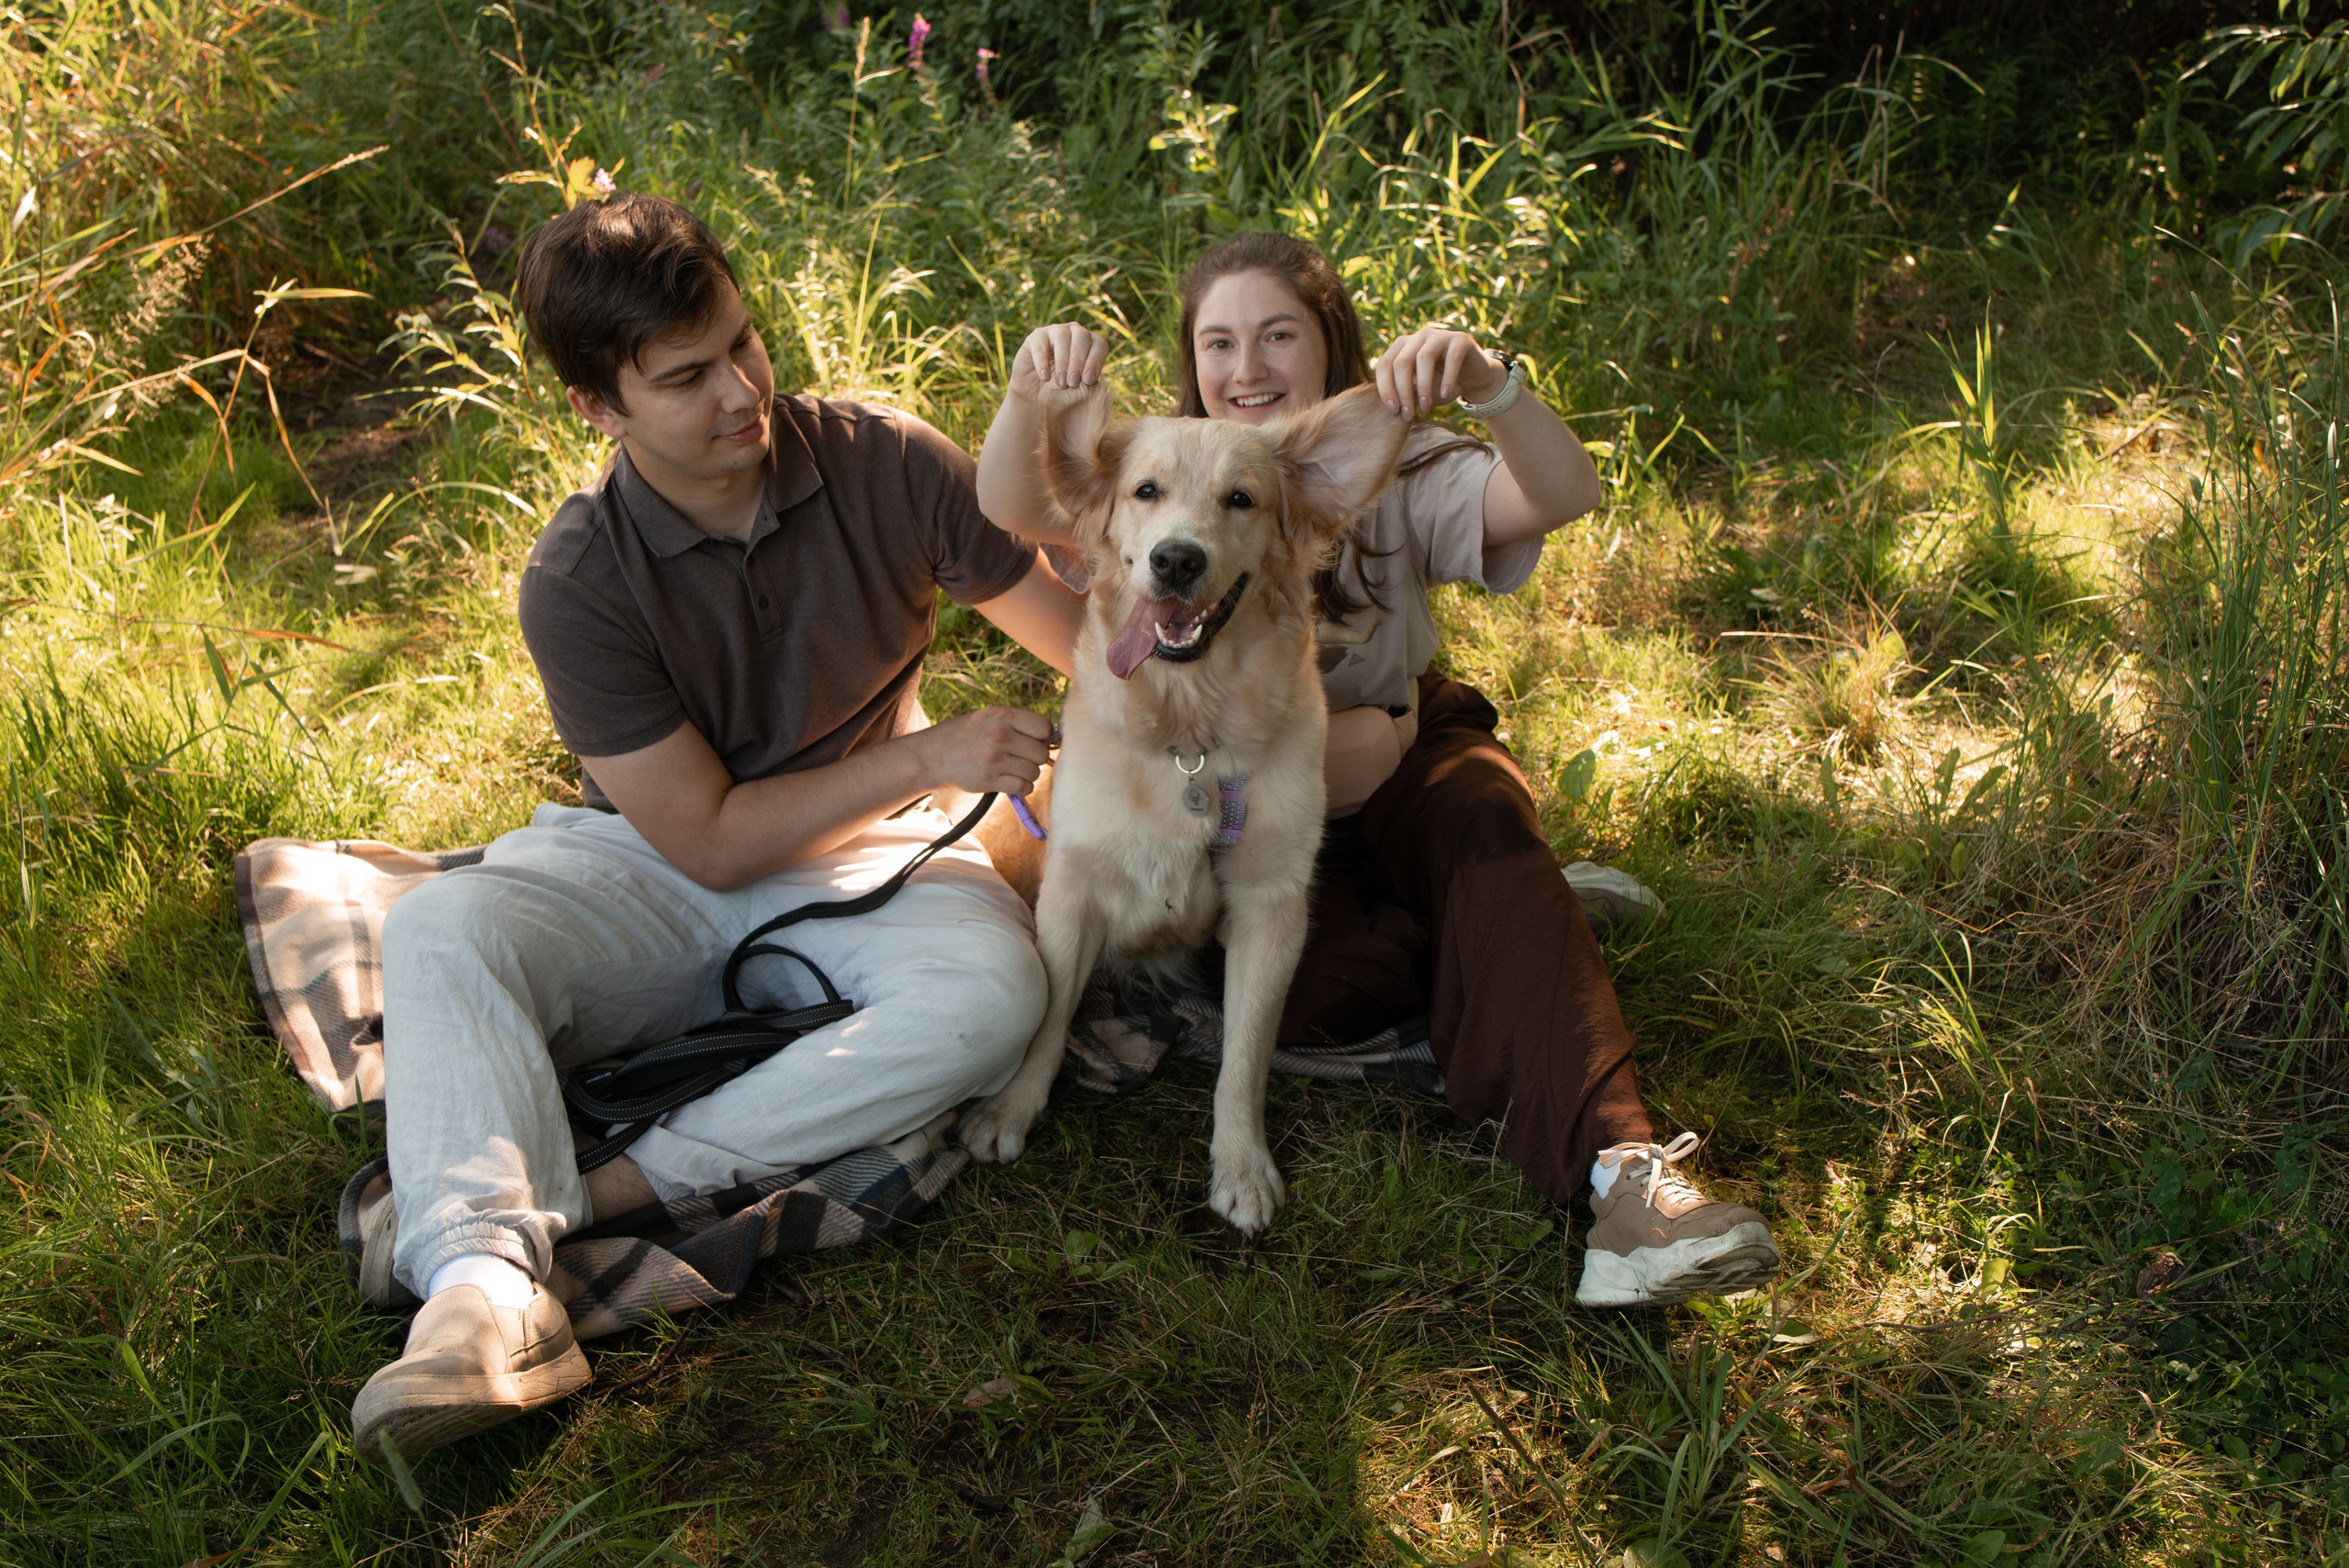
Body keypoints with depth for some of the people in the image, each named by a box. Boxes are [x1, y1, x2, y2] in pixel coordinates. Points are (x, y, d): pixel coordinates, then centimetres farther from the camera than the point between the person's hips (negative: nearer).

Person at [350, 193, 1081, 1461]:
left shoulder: (887, 465, -11)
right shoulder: (578, 583, -16)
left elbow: (1083, 636, -3)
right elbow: (707, 838, -15)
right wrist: (926, 756, -20)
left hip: (861, 857, 1)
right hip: (649, 867, -1)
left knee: (990, 991, -32)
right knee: (437, 929, -29)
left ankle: (621, 1189, -31)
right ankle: (486, 1282, -42)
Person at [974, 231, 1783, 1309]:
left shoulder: (1392, 470, -4)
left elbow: (1564, 495, -23)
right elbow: (1010, 509, -23)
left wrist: (1489, 383, -44)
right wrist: (1028, 395, -46)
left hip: (1403, 751, 1)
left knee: (1486, 826, -35)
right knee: (1292, 987, -30)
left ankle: (1617, 1160, -40)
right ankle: (1538, 916, -11)